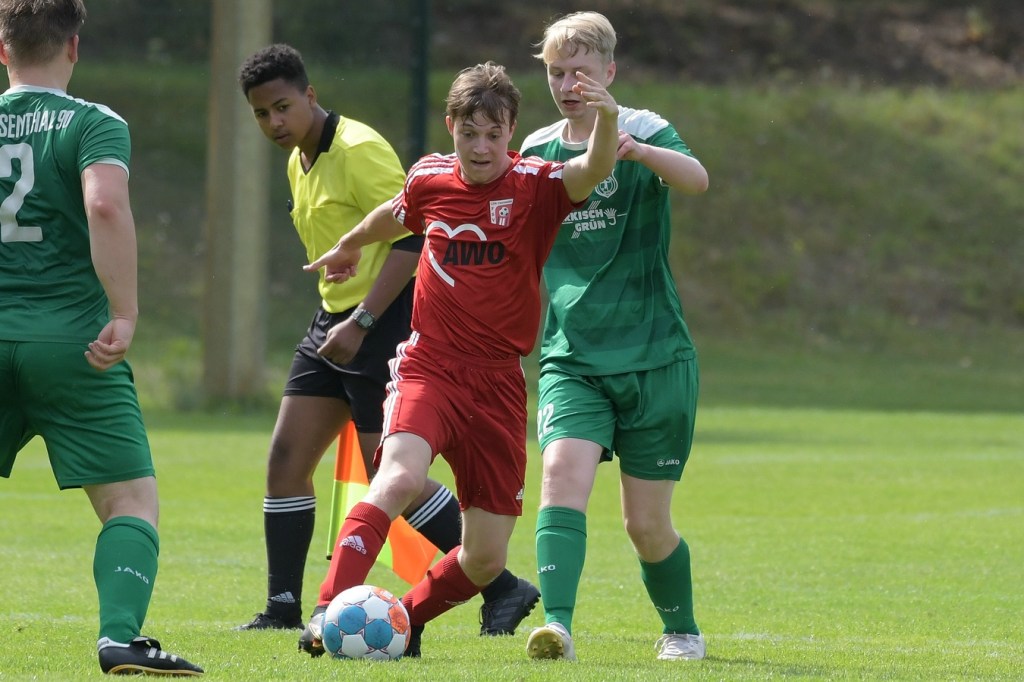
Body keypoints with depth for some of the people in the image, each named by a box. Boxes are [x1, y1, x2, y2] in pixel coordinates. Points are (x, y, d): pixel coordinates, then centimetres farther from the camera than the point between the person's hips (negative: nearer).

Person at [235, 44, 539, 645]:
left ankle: (504, 588, -3)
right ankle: (283, 611, 8)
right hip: (333, 323, 9)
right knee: (287, 457, 3)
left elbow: (412, 237, -21)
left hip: (384, 324, -9)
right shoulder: (300, 162, 14)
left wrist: (362, 324, -24)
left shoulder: (357, 150, -15)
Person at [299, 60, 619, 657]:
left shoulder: (535, 186, -7)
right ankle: (328, 613, -37)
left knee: (486, 558, 3)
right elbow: (397, 214, 27)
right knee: (401, 477, -31)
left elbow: (594, 172, -30)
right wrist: (351, 246, 46)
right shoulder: (431, 178, 2)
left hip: (498, 382, 0)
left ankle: (398, 623, 28)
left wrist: (608, 120, -51)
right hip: (429, 366, 0)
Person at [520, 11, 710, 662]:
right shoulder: (538, 151, 9)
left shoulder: (645, 131, -4)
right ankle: (557, 626, -33)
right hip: (572, 362, 3)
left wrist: (636, 150, -46)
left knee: (647, 523, 3)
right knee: (563, 473, -24)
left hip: (654, 359, -3)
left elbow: (697, 178, -28)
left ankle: (683, 630, 28)